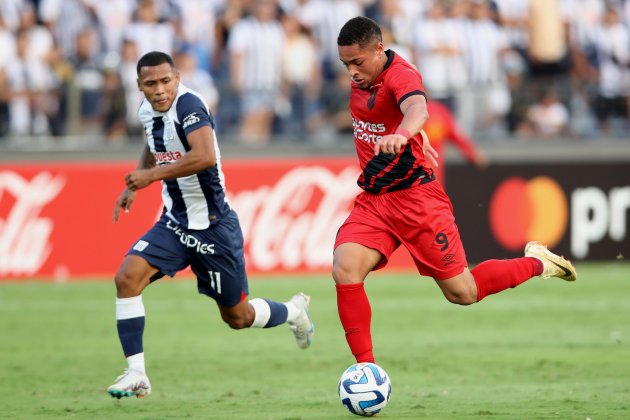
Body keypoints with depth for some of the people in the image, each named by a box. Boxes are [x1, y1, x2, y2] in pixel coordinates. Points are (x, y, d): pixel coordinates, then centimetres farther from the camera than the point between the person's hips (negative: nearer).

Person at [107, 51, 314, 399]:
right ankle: (136, 374, -14)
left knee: (237, 317, 8)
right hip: (173, 223, 7)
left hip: (212, 226, -7)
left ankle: (294, 312, 41)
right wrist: (133, 186, 14)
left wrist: (152, 175, -32)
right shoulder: (147, 111, 2)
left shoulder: (188, 105, -22)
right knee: (127, 277, -18)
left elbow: (205, 157, -38)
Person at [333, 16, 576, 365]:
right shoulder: (362, 79, 4)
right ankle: (365, 366, -14)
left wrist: (402, 134, -65)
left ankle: (536, 263, 28)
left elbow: (417, 109, -43)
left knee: (462, 293, 2)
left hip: (414, 197, -7)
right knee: (344, 269, -19)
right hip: (372, 201, 7)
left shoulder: (400, 75, -20)